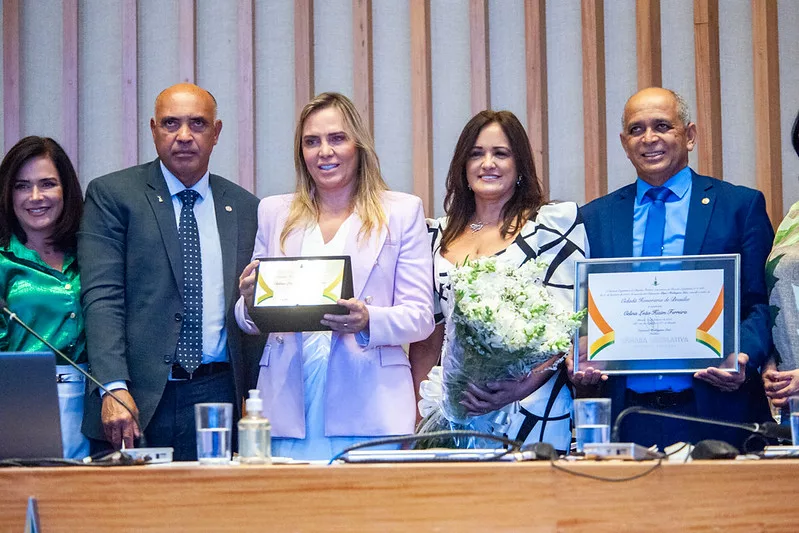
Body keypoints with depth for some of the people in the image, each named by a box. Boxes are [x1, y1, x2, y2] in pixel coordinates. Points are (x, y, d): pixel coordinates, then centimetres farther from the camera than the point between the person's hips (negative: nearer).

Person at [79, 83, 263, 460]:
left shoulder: (245, 209, 14)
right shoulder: (111, 195, 4)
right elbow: (102, 297, -6)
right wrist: (114, 388, -17)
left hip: (219, 394, 3)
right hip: (139, 397, -2)